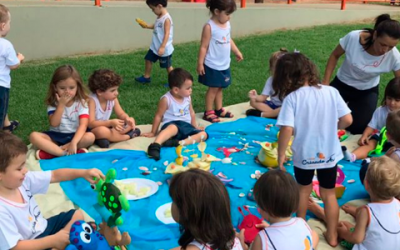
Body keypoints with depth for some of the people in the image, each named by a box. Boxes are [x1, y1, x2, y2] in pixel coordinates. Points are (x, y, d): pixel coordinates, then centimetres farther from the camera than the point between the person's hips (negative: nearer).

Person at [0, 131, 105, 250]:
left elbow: (55, 175, -4)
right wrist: (53, 240, -28)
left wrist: (83, 172, -17)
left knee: (77, 215, 15)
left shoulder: (23, 180, -14)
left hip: (43, 227, 8)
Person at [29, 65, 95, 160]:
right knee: (33, 136, -22)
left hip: (74, 135, -2)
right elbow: (54, 124, -15)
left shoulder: (81, 102, -9)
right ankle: (69, 153, -34)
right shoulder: (53, 103, -3)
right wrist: (61, 105, -23)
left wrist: (74, 142, -37)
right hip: (56, 136, 2)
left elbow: (83, 125, -22)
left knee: (90, 137, -32)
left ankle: (52, 151, -26)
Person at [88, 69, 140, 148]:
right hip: (92, 130, -7)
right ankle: (129, 136, -17)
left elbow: (121, 114, 1)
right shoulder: (92, 100, -25)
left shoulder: (113, 99, -6)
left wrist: (127, 119, -24)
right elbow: (91, 124, -29)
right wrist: (111, 123, -38)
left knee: (131, 120, -1)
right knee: (101, 131, -40)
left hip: (106, 126, 7)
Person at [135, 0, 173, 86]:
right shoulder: (159, 17, 6)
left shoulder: (166, 18, -22)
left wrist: (162, 47, -28)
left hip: (165, 49, -9)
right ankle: (146, 77, 33)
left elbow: (167, 34, -25)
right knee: (148, 59, 17)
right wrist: (147, 26, 11)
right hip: (155, 46, 9)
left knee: (168, 66, 3)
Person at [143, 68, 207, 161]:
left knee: (203, 134, -17)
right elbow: (158, 116, -5)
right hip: (171, 124, -6)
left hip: (186, 126, 6)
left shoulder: (187, 98, 8)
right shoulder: (166, 99, -10)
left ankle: (178, 143, -35)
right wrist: (153, 132, 0)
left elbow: (192, 113, 21)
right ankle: (155, 145, -60)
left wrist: (195, 127, 26)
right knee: (173, 127, -42)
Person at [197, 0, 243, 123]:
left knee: (219, 88, 17)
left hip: (224, 65, 7)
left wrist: (237, 52, 26)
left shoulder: (227, 24, 4)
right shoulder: (209, 27, -18)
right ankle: (208, 112, 15)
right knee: (213, 88, 2)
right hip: (213, 66, -7)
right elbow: (204, 46, -17)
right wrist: (200, 63, -16)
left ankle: (219, 109, 29)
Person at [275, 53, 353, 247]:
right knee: (329, 194, 20)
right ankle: (332, 236, 30)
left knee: (303, 189, 25)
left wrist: (281, 155, -12)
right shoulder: (331, 91, -10)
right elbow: (347, 120, -9)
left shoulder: (292, 98, -19)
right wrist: (331, 128, 10)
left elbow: (287, 130, -25)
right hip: (329, 154, 2)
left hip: (303, 154, -1)